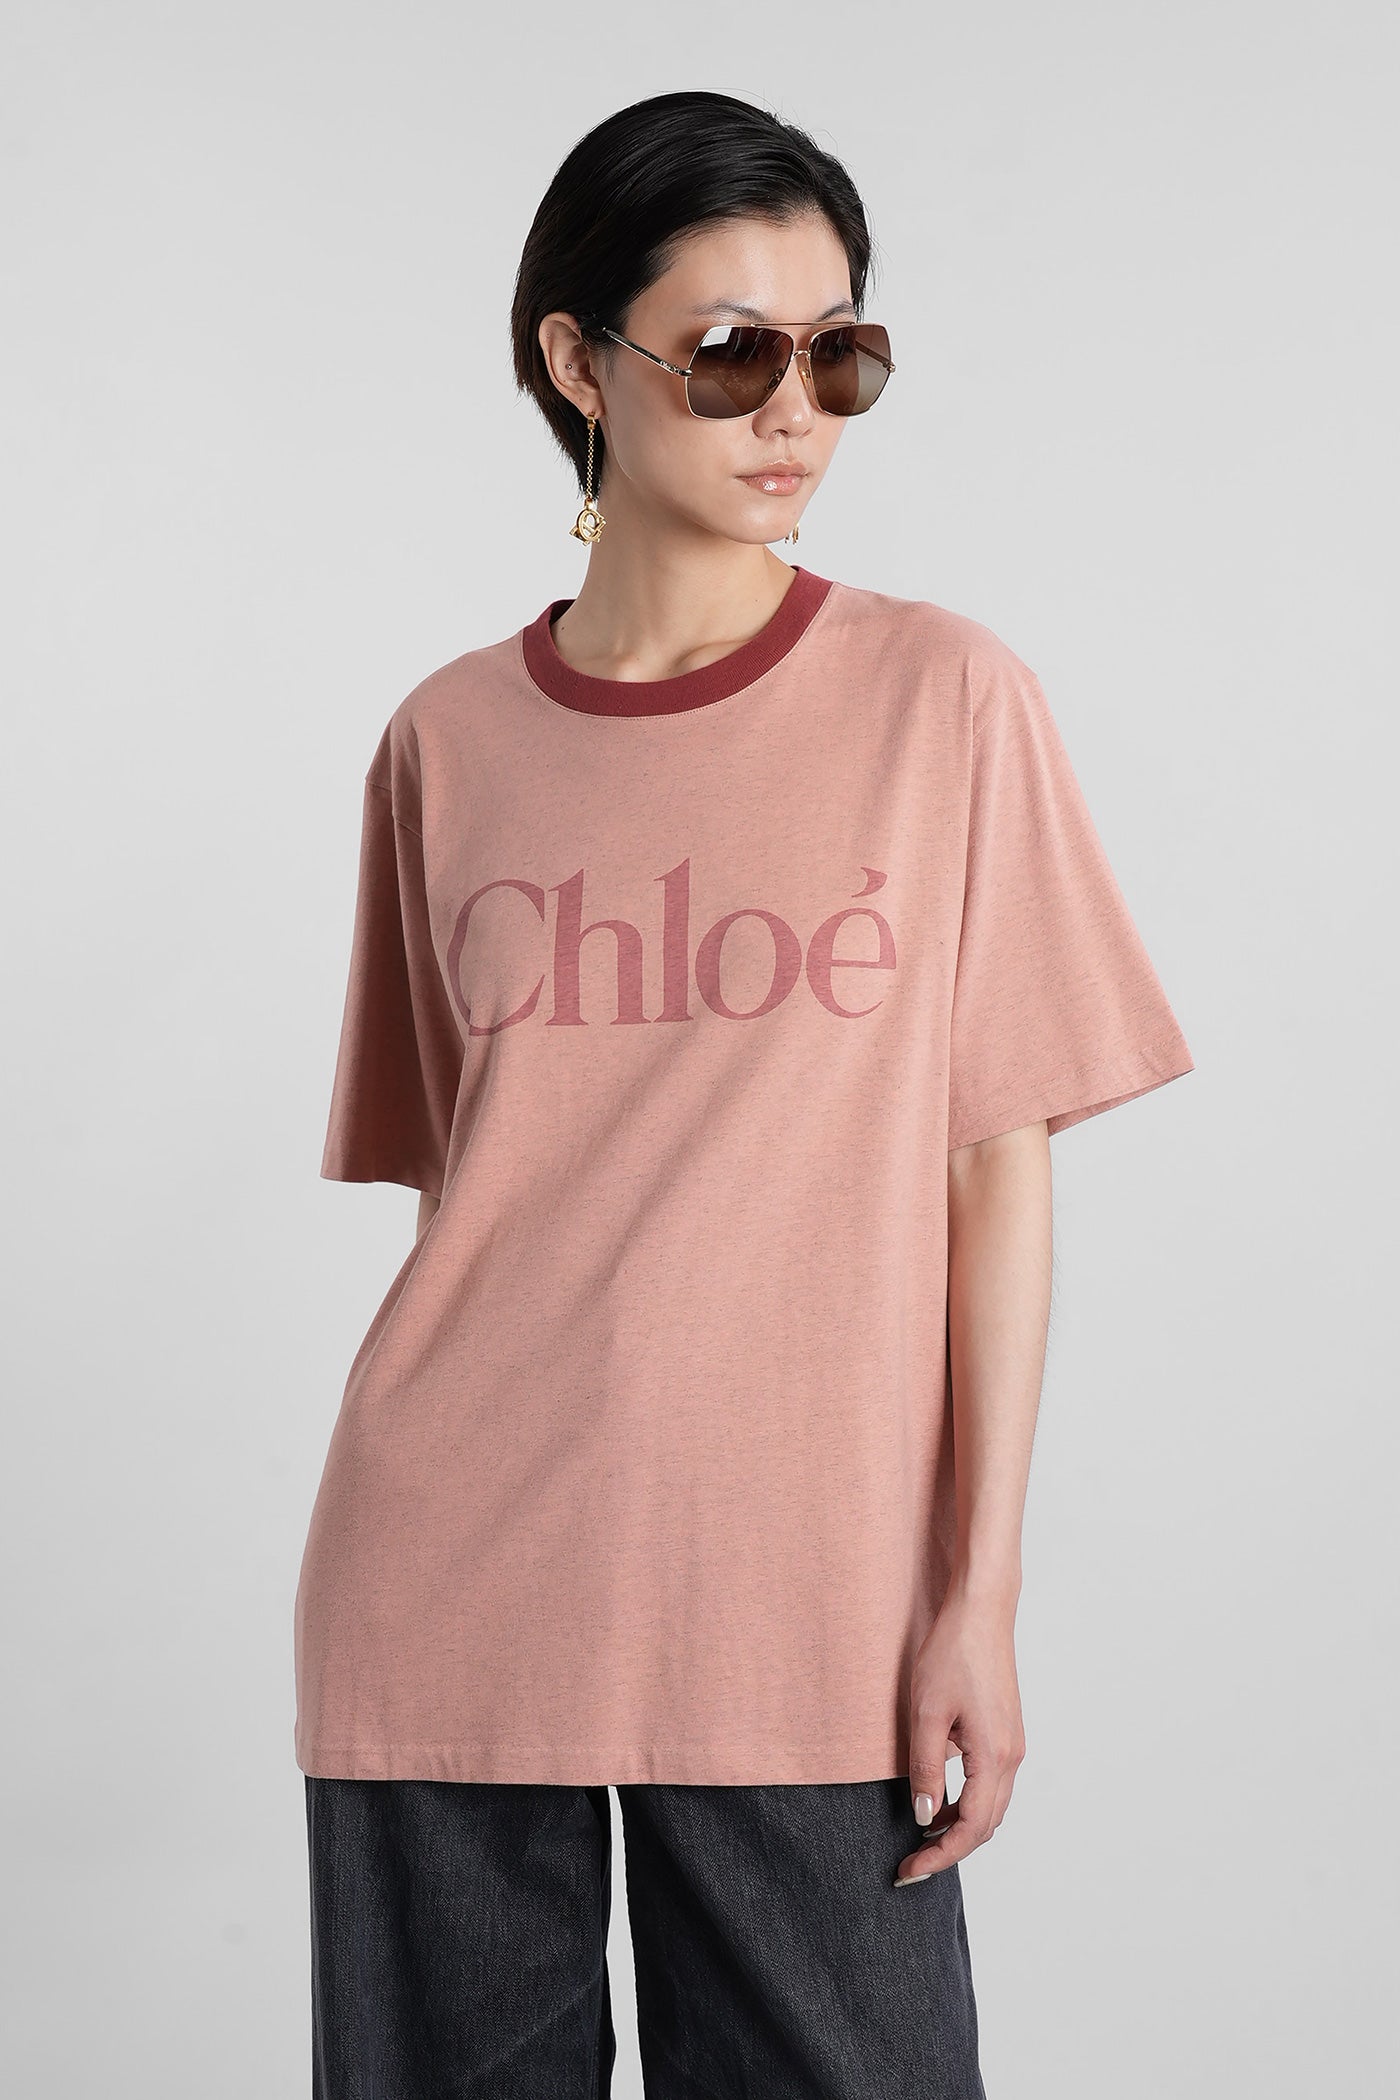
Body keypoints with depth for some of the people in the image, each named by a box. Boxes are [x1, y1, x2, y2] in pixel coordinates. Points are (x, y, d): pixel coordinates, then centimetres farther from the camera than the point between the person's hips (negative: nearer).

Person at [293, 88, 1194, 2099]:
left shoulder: (947, 700, 0)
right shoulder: (450, 745, 5)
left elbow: (996, 1164, -1)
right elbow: (453, 1178, 12)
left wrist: (982, 1591, -5)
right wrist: (445, 1540, 10)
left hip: (811, 1615, -1)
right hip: (442, 1608, 2)